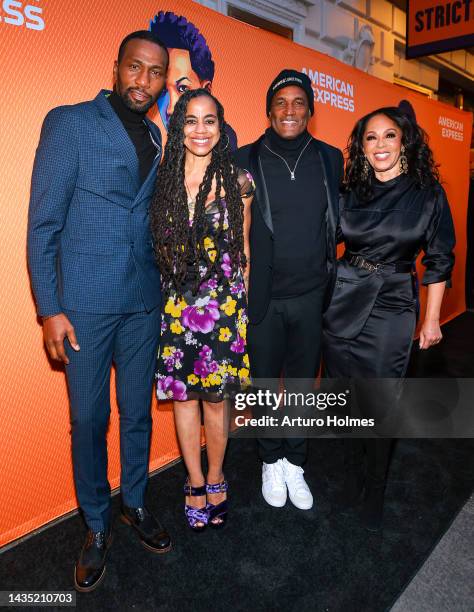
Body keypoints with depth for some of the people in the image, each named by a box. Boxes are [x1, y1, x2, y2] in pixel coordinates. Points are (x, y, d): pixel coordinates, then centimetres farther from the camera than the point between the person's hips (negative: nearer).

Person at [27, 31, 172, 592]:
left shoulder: (157, 137, 12)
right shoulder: (68, 123, -3)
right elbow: (43, 223, -6)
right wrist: (49, 309, -11)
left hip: (144, 303, 5)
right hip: (85, 304, -4)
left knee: (137, 413, 15)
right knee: (89, 420, 8)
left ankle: (135, 503, 36)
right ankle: (96, 526, 29)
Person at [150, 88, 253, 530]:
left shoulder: (236, 181, 0)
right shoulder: (163, 179, 4)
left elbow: (244, 250, 3)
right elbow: (157, 247, 9)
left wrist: (241, 303, 2)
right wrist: (162, 297, -1)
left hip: (223, 304, -2)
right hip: (175, 303, 2)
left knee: (214, 397, 7)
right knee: (183, 395, 10)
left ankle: (214, 479, 30)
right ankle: (195, 482, 29)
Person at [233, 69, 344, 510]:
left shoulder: (330, 159, 4)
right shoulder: (245, 160, -3)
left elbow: (339, 222, 8)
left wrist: (330, 277, 5)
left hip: (312, 296, 2)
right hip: (261, 297, -2)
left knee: (303, 382, 14)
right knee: (263, 382, 12)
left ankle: (294, 463, 35)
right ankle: (271, 461, 35)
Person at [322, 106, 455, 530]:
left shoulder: (428, 192, -1)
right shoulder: (350, 191, 4)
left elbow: (439, 259, 3)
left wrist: (432, 318, 2)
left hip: (392, 305, -2)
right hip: (343, 300, 2)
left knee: (380, 403, 1)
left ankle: (375, 491, 25)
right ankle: (352, 473, 35)